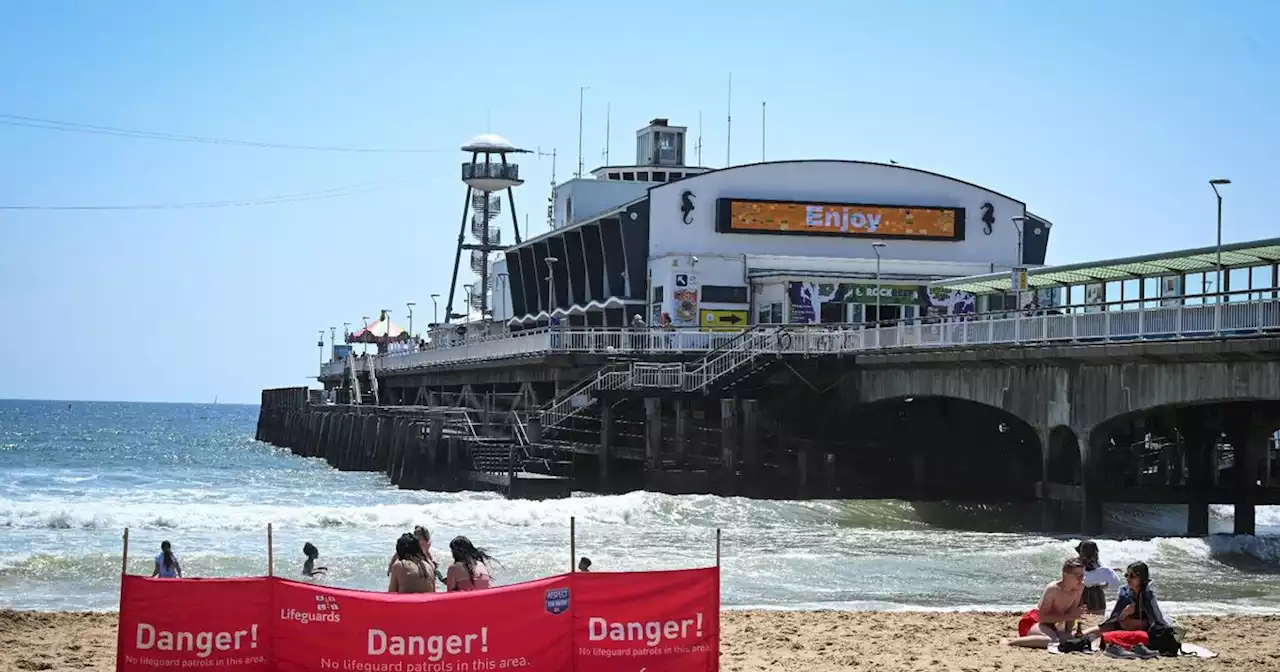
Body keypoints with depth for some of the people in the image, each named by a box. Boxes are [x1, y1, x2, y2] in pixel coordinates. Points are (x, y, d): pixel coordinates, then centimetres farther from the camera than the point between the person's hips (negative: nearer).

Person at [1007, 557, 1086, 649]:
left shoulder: (1080, 588, -5)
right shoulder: (1053, 589, -24)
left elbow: (1071, 614, 5)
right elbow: (1042, 617, -26)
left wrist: (1068, 633, -5)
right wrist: (1068, 616, -27)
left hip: (1050, 626, 8)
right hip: (1033, 621, -8)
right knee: (1052, 641, -34)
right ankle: (1010, 642, -20)